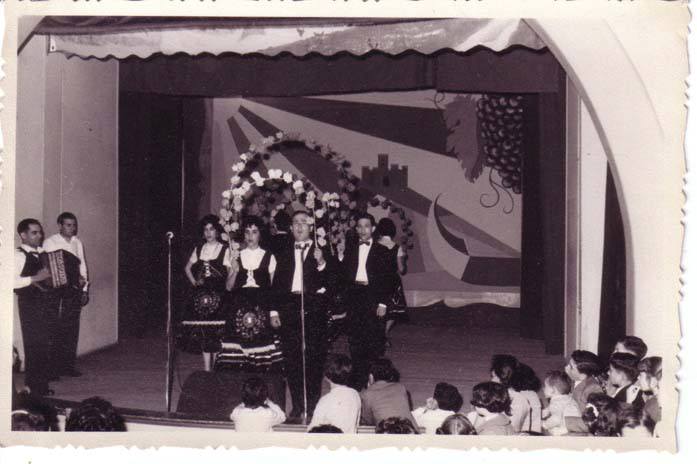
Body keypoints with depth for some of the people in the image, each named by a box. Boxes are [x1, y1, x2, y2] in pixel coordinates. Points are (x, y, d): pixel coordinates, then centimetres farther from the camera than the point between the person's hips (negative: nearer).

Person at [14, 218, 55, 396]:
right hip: (30, 303, -7)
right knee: (34, 344, -5)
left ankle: (42, 385, 17)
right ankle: (33, 387, 4)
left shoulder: (44, 253, 14)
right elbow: (11, 281, -22)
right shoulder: (19, 255, -9)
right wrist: (35, 278, -26)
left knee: (46, 343, 8)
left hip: (47, 301, 7)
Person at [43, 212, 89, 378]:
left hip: (74, 290, 5)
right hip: (56, 290, -5)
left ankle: (69, 365, 10)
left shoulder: (78, 243, 15)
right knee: (56, 329, -6)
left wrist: (84, 289, 9)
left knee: (72, 328, 5)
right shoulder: (50, 242, -2)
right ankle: (54, 366, -1)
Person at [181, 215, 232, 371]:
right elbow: (188, 268, 21)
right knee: (202, 331, 2)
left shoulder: (224, 250, 2)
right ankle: (206, 368, 8)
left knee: (216, 331, -6)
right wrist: (194, 282, 9)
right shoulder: (199, 249, 13)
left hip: (218, 295, -3)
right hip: (201, 295, 4)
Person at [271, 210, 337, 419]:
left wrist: (321, 263, -19)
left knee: (314, 357, -2)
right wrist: (274, 311, 6)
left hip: (313, 309, -3)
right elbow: (276, 284, 13)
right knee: (291, 357, 3)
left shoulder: (321, 252, 5)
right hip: (289, 309, 3)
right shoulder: (284, 253, 14)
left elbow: (331, 282, -4)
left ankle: (313, 404, 6)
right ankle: (297, 406, 11)